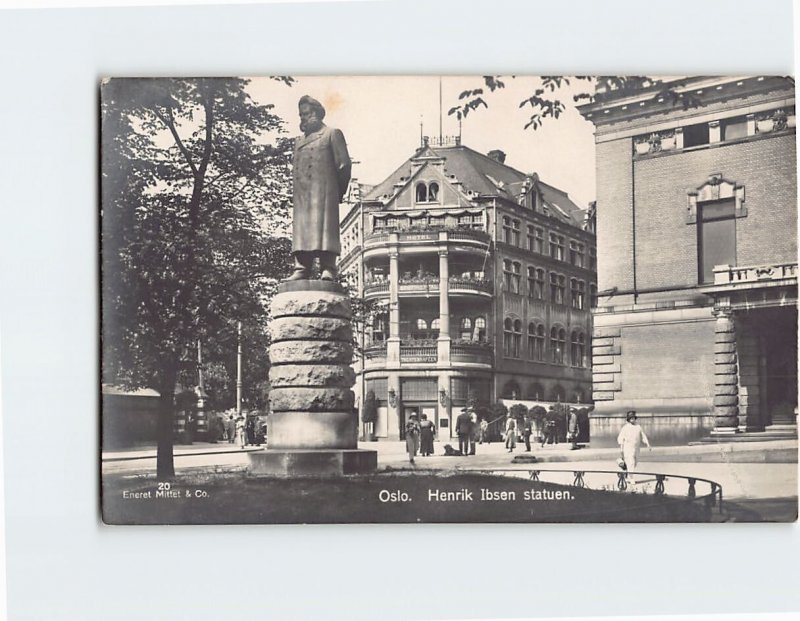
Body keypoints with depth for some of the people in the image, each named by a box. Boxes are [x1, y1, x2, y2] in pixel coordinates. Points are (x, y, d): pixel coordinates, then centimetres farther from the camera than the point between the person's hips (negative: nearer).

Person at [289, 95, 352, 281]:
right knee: (301, 229, -3)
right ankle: (302, 269, -5)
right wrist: (296, 187, 9)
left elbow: (344, 164, 3)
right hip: (301, 193, 6)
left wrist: (339, 191, 2)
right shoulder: (299, 140, 27)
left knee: (324, 227, -13)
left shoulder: (332, 134, 9)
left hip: (323, 189, -6)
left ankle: (328, 269, -17)